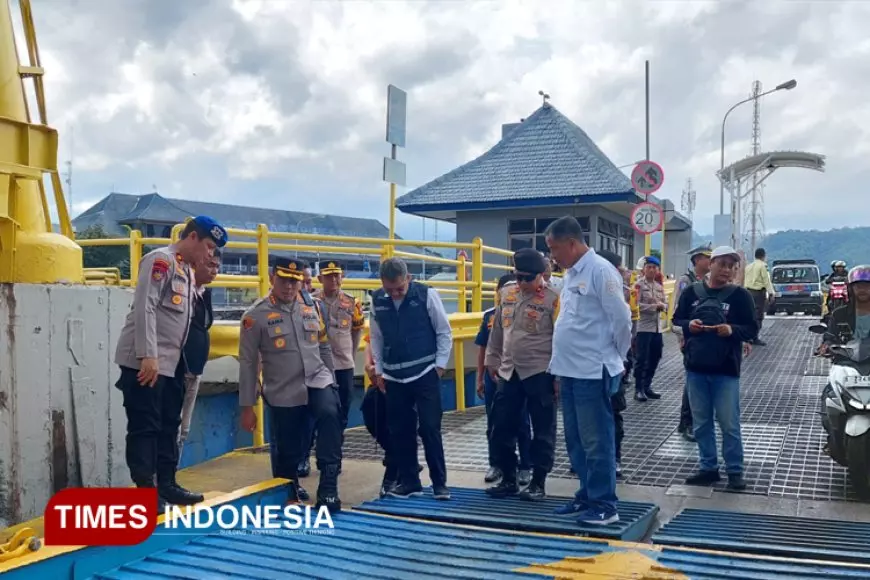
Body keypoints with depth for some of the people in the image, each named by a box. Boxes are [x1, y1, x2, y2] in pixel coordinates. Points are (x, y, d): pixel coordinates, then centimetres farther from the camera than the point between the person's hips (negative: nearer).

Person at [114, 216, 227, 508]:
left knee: (169, 425, 14)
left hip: (169, 364, 10)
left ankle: (167, 484, 23)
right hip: (143, 362, -9)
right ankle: (146, 490, 5)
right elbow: (144, 308, -20)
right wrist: (148, 355, -25)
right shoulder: (161, 260, -11)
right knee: (145, 426, -3)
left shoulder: (188, 272, 18)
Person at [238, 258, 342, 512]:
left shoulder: (313, 306, 5)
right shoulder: (256, 315, -7)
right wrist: (247, 407, -4)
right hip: (282, 393, -2)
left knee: (329, 415, -27)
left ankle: (328, 488, -23)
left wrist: (330, 382, 15)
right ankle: (289, 497, 32)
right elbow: (248, 363, -5)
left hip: (317, 381, 2)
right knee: (288, 453, 5)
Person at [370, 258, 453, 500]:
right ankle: (408, 481, 21)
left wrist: (439, 365, -6)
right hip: (393, 377, 4)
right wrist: (379, 370, 8)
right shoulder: (377, 300, 0)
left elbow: (444, 332, -3)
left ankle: (439, 482, 10)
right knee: (400, 431, 8)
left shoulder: (427, 295, -10)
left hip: (425, 374, -3)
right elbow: (376, 337, 10)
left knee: (429, 428, -2)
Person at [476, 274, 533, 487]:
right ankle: (495, 464, 25)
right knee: (493, 424, 11)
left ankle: (525, 467, 17)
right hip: (493, 376, 3)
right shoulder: (489, 315, 3)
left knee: (521, 424, 6)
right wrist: (480, 378, 9)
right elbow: (483, 348, 9)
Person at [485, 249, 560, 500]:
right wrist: (492, 360, 19)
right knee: (502, 427, 9)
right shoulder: (506, 294, 8)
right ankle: (508, 479, 23)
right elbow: (497, 330, 18)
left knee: (542, 431, 5)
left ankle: (538, 482, 17)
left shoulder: (552, 298, -9)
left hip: (540, 373, -5)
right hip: (509, 372, 5)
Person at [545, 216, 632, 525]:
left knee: (596, 442, -1)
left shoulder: (601, 271, -13)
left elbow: (621, 320, -13)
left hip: (593, 373, -9)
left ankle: (604, 505, 9)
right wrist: (560, 366, 17)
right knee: (576, 441, 16)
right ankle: (588, 495, 28)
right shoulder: (570, 274, 14)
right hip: (570, 372, 9)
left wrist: (615, 358, -1)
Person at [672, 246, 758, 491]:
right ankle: (709, 468, 23)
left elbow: (752, 329, -1)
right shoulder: (691, 292, 3)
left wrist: (732, 330, -20)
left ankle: (735, 471, 15)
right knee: (701, 422, 11)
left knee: (729, 423, 2)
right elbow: (676, 320, 9)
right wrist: (688, 325, -12)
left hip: (726, 370, -2)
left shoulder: (740, 295, -2)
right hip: (695, 368, 3)